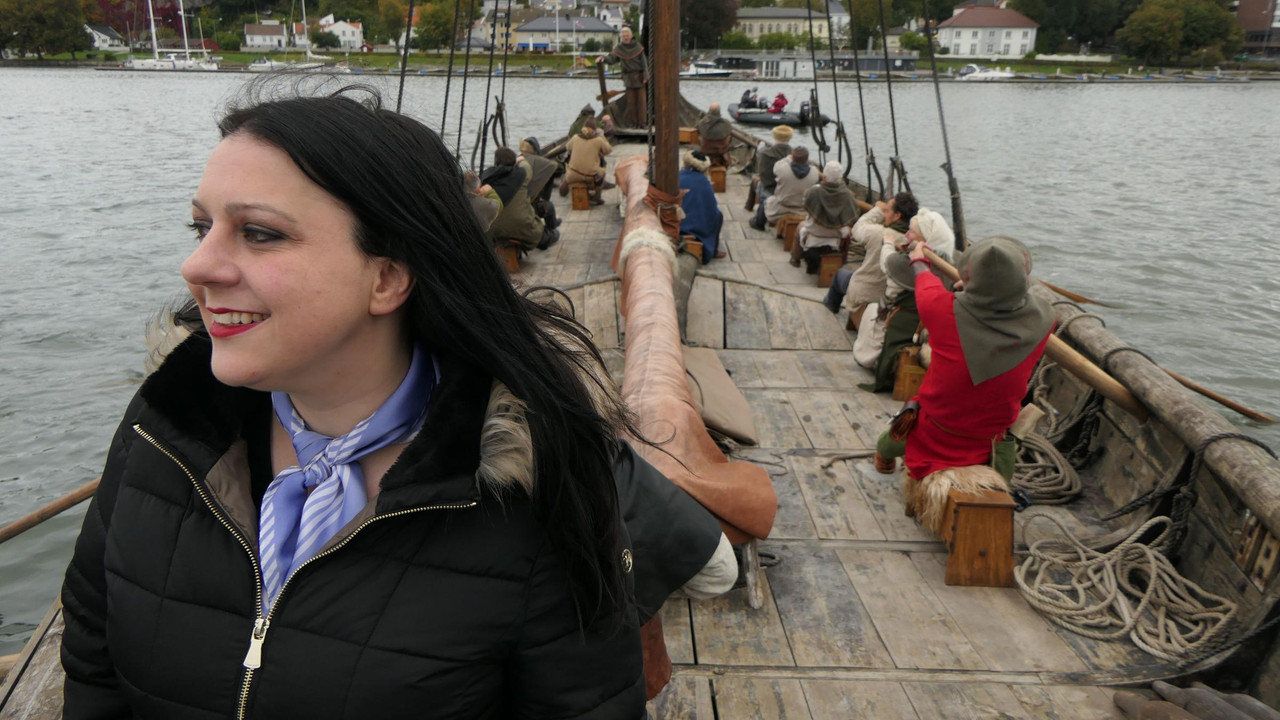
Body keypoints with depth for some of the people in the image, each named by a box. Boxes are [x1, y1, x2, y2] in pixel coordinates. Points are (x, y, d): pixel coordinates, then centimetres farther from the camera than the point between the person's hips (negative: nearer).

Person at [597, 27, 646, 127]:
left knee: (641, 100, -4)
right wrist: (603, 58, -26)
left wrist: (645, 76, -8)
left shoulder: (638, 46, -1)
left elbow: (643, 62, -1)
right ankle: (633, 122, 6)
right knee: (631, 100, 0)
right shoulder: (619, 48, 3)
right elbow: (611, 59, -4)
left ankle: (642, 122, 0)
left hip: (639, 77, -1)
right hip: (629, 77, 1)